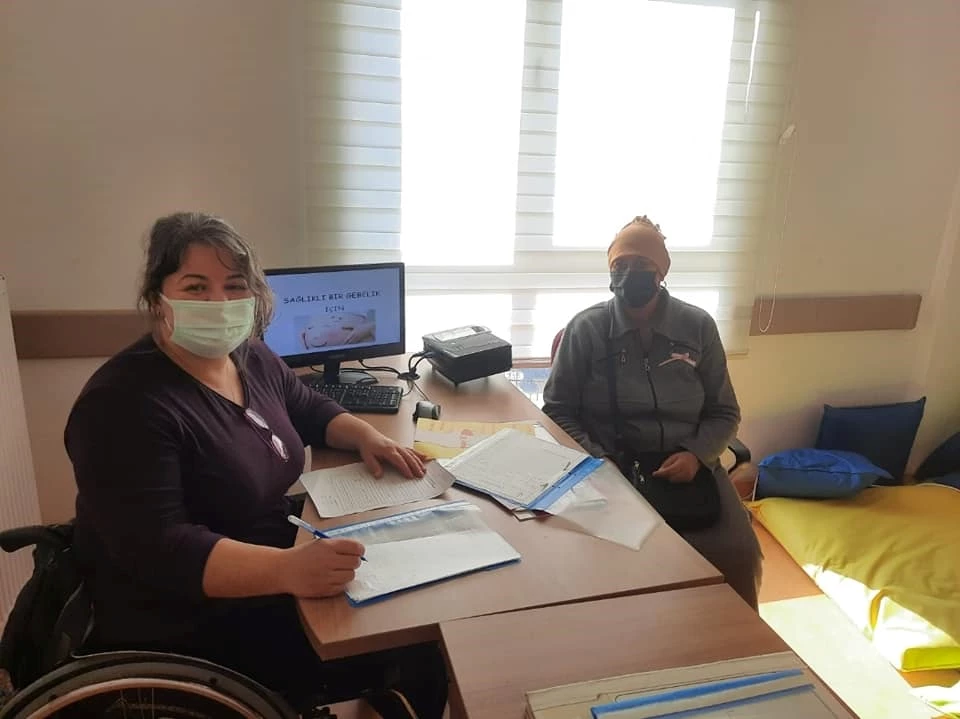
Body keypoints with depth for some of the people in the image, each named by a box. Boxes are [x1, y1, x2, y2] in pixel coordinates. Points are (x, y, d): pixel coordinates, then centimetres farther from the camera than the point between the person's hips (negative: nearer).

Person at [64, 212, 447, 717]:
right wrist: (287, 569, -42)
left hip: (269, 586, 8)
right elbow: (156, 548, -30)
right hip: (192, 628, -8)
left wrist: (366, 435, -3)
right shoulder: (125, 405, -23)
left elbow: (309, 409, 17)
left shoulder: (252, 358, 1)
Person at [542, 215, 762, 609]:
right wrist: (596, 462, -12)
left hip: (687, 466, 2)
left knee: (735, 554, -20)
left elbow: (724, 412, 10)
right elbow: (557, 410, 2)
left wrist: (696, 454, -9)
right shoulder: (586, 328, 0)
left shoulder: (698, 326, 6)